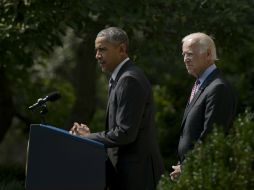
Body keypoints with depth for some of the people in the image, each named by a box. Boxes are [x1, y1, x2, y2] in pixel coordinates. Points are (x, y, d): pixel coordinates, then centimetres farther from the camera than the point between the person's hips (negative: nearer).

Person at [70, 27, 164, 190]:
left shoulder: (130, 80, -16)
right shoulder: (123, 77, 15)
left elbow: (126, 133, -21)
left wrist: (88, 137, -11)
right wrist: (90, 134, 4)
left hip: (134, 172, -10)